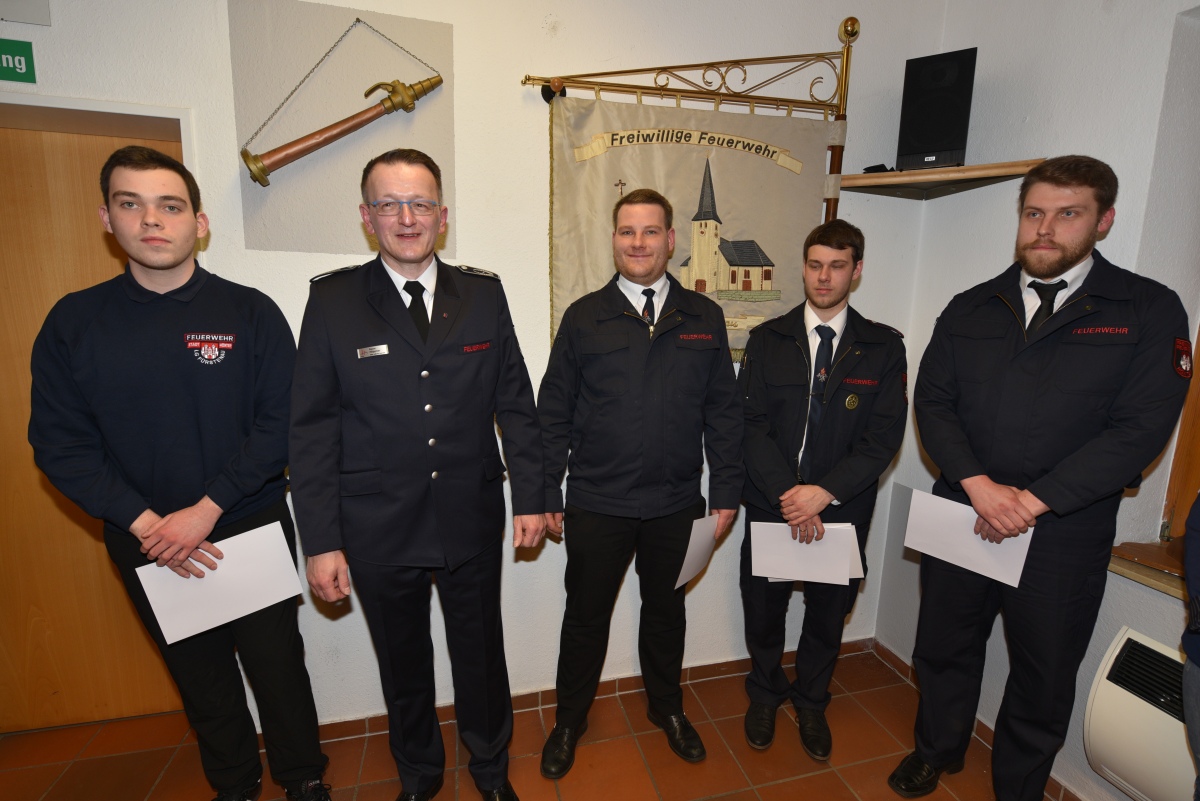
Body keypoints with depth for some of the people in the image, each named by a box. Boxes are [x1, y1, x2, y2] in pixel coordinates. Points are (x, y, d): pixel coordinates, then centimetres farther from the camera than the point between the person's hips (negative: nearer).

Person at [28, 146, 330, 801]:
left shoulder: (250, 312, -7)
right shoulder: (73, 322, -1)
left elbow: (281, 423, -10)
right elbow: (59, 444, -2)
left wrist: (207, 508, -16)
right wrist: (145, 523, -13)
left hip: (251, 528, -2)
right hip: (147, 544, 2)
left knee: (277, 665, 10)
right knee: (201, 678, 19)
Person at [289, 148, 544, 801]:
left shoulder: (483, 294, -1)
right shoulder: (332, 301, -5)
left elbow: (516, 404, 1)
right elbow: (311, 430, -5)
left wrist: (530, 497, -1)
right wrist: (321, 542, -6)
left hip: (472, 522, 1)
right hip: (378, 531, 0)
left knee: (481, 655, 18)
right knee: (403, 665, 20)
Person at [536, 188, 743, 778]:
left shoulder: (704, 318, 2)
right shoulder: (584, 317, -2)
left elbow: (722, 411, 4)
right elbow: (554, 414, -1)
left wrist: (725, 491, 2)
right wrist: (548, 495, -2)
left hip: (676, 506, 2)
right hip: (596, 506, -1)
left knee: (665, 610, 21)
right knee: (586, 617, 15)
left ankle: (666, 707, 47)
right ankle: (569, 720, 40)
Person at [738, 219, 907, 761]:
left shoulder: (884, 347, -1)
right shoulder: (768, 340, 0)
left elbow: (884, 437, -7)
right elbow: (752, 425, -6)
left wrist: (824, 492, -18)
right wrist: (787, 494, -17)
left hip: (841, 511, 0)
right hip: (771, 503, 0)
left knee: (828, 615, 17)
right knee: (763, 611, 14)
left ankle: (811, 703, 43)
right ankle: (764, 696, 42)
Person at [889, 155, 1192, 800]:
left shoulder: (1149, 311, -3)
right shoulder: (971, 310, 5)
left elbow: (1141, 429, -12)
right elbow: (932, 403, -2)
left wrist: (1031, 501, -18)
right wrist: (980, 486, -16)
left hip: (1063, 536, -2)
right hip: (960, 521, 3)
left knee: (1044, 676, 15)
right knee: (943, 649, 18)